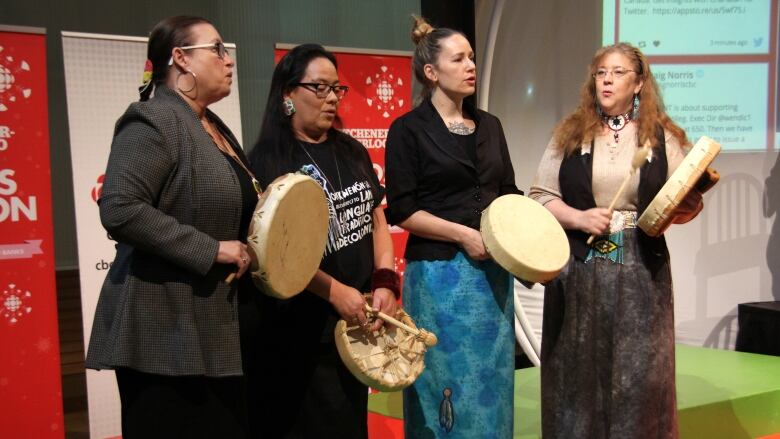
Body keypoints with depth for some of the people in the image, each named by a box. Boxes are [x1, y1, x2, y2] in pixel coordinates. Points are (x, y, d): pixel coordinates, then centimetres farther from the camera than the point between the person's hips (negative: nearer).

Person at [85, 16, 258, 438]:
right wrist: (211, 249, -22)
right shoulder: (153, 121, -13)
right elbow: (120, 210, -24)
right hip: (166, 334, -9)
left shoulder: (215, 128, 15)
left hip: (215, 328, 9)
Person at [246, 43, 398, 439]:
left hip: (359, 318, 6)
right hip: (300, 328, -6)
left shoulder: (352, 153, 10)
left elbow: (377, 222, 12)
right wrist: (336, 291, -19)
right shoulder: (267, 160, -10)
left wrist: (385, 284, -2)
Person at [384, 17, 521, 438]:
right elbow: (402, 211, -10)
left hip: (493, 271, 6)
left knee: (491, 380, 11)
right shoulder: (409, 129, -5)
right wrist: (465, 234, -16)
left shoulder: (490, 126, 12)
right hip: (439, 272, -5)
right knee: (448, 385, 2)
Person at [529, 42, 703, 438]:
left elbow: (685, 206, 7)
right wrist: (578, 218, -12)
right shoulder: (570, 133, 6)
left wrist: (690, 205, -15)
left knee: (638, 376, 3)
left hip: (641, 272, 0)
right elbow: (539, 196, 4)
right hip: (578, 272, 1)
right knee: (578, 373, 7)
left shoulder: (663, 137, 5)